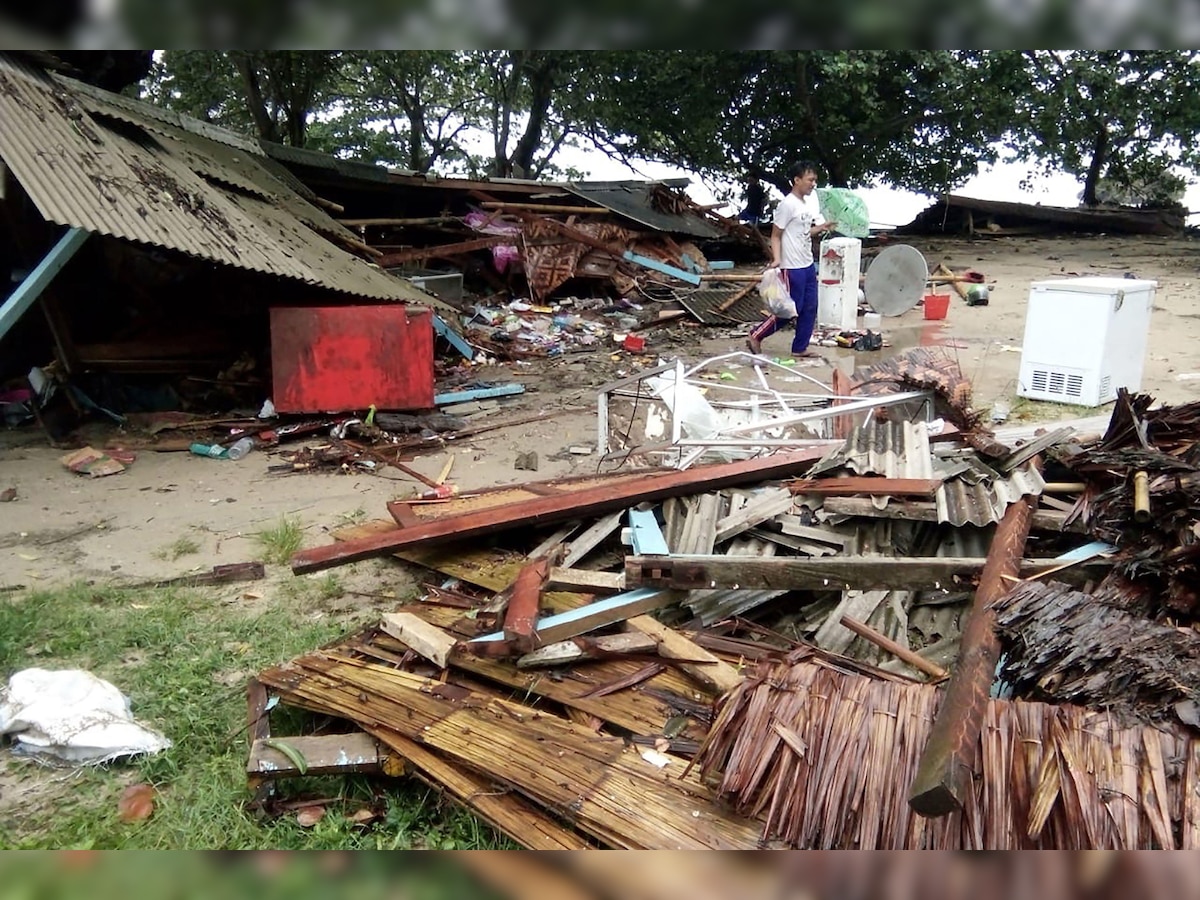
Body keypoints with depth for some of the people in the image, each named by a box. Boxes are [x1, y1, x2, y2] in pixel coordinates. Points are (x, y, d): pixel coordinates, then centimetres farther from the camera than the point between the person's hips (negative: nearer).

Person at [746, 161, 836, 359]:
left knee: (809, 309, 10)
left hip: (808, 266, 9)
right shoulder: (787, 205, -15)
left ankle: (799, 348, 19)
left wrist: (821, 228, 12)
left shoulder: (804, 205, 12)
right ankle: (756, 337, 8)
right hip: (792, 268, -9)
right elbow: (775, 235, -15)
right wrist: (777, 259, -27)